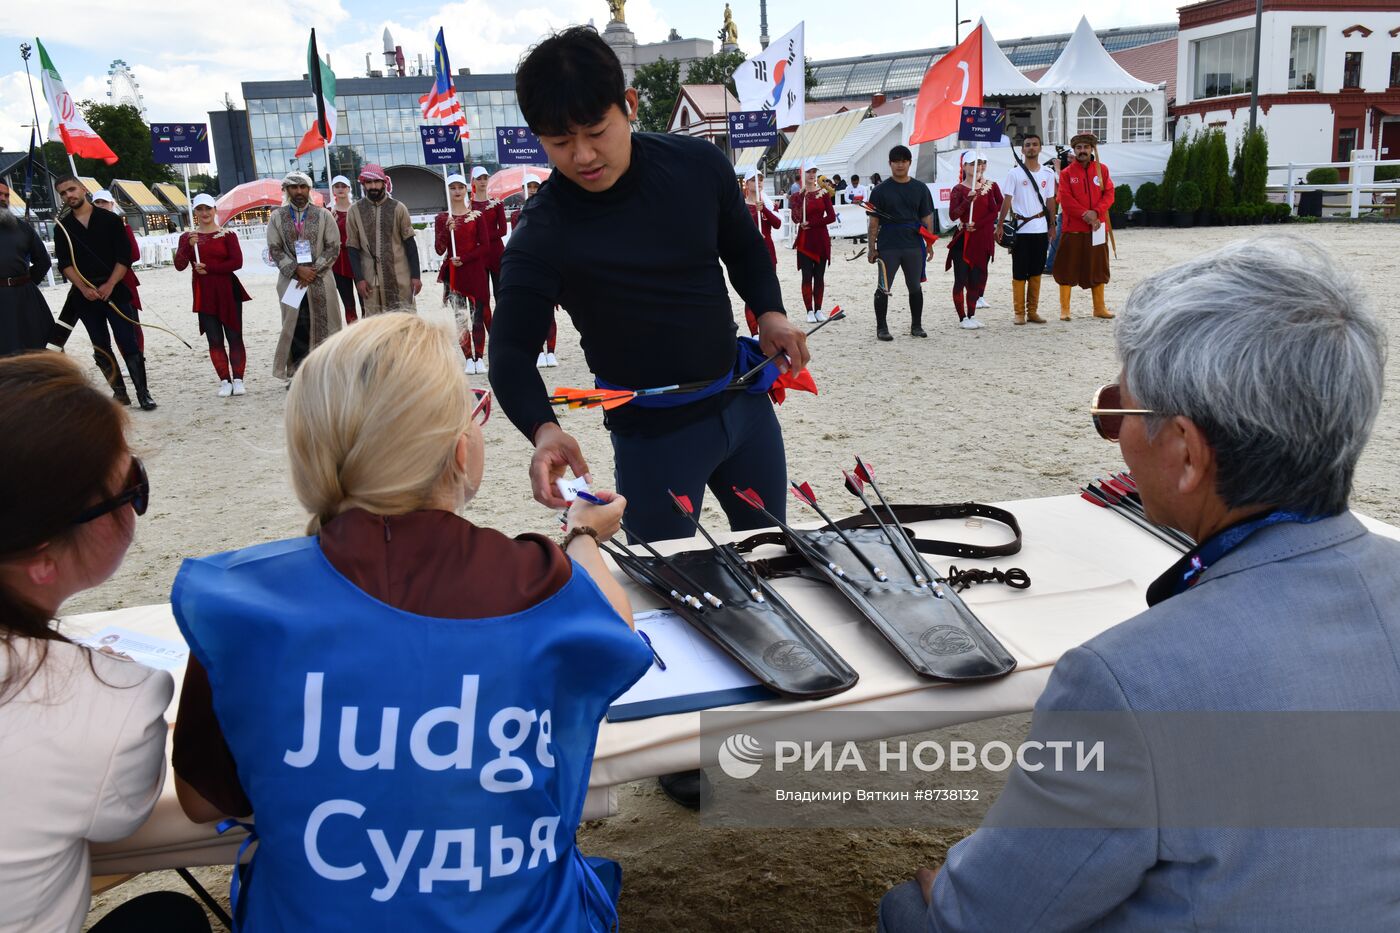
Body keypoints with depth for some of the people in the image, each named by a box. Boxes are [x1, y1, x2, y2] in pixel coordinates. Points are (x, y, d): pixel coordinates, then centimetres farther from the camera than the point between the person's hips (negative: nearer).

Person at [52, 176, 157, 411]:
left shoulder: (109, 219, 3)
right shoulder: (62, 228, 8)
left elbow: (124, 256, -3)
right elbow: (65, 264, 1)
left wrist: (110, 285, -13)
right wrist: (84, 288, -14)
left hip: (114, 291, -3)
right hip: (84, 294, 3)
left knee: (128, 344, -8)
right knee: (101, 348, 7)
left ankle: (143, 393, -5)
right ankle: (119, 392, 16)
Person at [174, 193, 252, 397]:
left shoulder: (227, 234, 2)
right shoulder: (187, 237, 9)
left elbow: (237, 262, -8)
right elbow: (179, 266, 1)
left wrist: (208, 269, -11)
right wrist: (189, 246, -14)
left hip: (227, 292, -2)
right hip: (204, 295, 2)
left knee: (234, 337, -1)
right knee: (215, 340, 3)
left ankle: (238, 380, 4)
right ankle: (225, 381, 7)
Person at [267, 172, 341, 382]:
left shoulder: (323, 215, 5)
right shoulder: (277, 217, 6)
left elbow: (333, 248, 0)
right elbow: (275, 250, 1)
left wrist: (313, 271, -10)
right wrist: (297, 270, -12)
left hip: (320, 280, 0)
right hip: (291, 280, 0)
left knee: (323, 325, 1)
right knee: (296, 327, 1)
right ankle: (297, 373, 6)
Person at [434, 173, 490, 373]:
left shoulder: (476, 216, 5)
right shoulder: (441, 218, 7)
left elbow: (485, 247, 0)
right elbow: (439, 250, 0)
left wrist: (463, 258, -10)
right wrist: (447, 230, -15)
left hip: (475, 271, 0)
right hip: (453, 273, 1)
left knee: (477, 317, -2)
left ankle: (479, 358, 4)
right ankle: (469, 359, 2)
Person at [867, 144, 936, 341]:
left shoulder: (920, 188, 8)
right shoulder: (881, 190, 1)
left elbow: (926, 218, 11)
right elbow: (874, 222, 1)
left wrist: (929, 244, 6)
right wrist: (872, 248, -3)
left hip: (914, 246, 3)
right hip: (888, 247, -2)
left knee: (915, 287, 10)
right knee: (883, 289, 0)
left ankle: (916, 326, 21)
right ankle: (881, 328, 9)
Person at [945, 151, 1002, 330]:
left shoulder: (991, 186, 6)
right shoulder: (959, 189, -2)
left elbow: (998, 209, 2)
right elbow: (953, 215, -11)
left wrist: (978, 224, -9)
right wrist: (968, 200, -24)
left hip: (982, 239, 3)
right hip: (963, 240, -3)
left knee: (977, 278, 8)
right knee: (961, 279, -4)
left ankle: (971, 315, 18)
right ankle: (963, 317, 2)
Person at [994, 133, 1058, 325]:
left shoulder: (1048, 173, 8)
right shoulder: (1014, 173, -2)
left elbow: (1050, 201, 13)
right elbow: (1007, 201, -3)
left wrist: (1052, 226, 10)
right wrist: (999, 226, -8)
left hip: (1041, 229, 3)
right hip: (1020, 229, -3)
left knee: (1036, 272, 8)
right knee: (1019, 273, -1)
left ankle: (1033, 311, 15)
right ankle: (1019, 313, 5)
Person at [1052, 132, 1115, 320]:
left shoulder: (1102, 169, 7)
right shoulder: (1066, 173, 0)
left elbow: (1109, 194, 1)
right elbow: (1066, 200, -8)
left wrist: (1096, 212, -15)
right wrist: (1085, 214, -16)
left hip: (1097, 227, 2)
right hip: (1072, 228, -2)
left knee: (1098, 267, 9)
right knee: (1067, 269, -1)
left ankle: (1099, 307, 19)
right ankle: (1064, 309, 8)